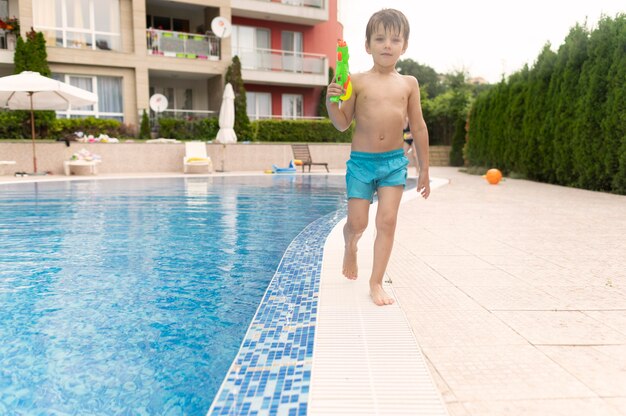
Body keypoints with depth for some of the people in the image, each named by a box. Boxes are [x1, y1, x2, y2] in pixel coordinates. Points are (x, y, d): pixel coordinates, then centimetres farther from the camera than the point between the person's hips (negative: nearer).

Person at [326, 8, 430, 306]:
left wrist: (424, 169, 7)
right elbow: (343, 124, -1)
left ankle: (376, 282, 7)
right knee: (357, 223, 3)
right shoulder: (357, 81, -3)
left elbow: (418, 128, 7)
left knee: (387, 221, -4)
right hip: (361, 160, -1)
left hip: (395, 161, 2)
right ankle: (350, 249, 39)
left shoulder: (409, 83, 4)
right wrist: (331, 102, -21)